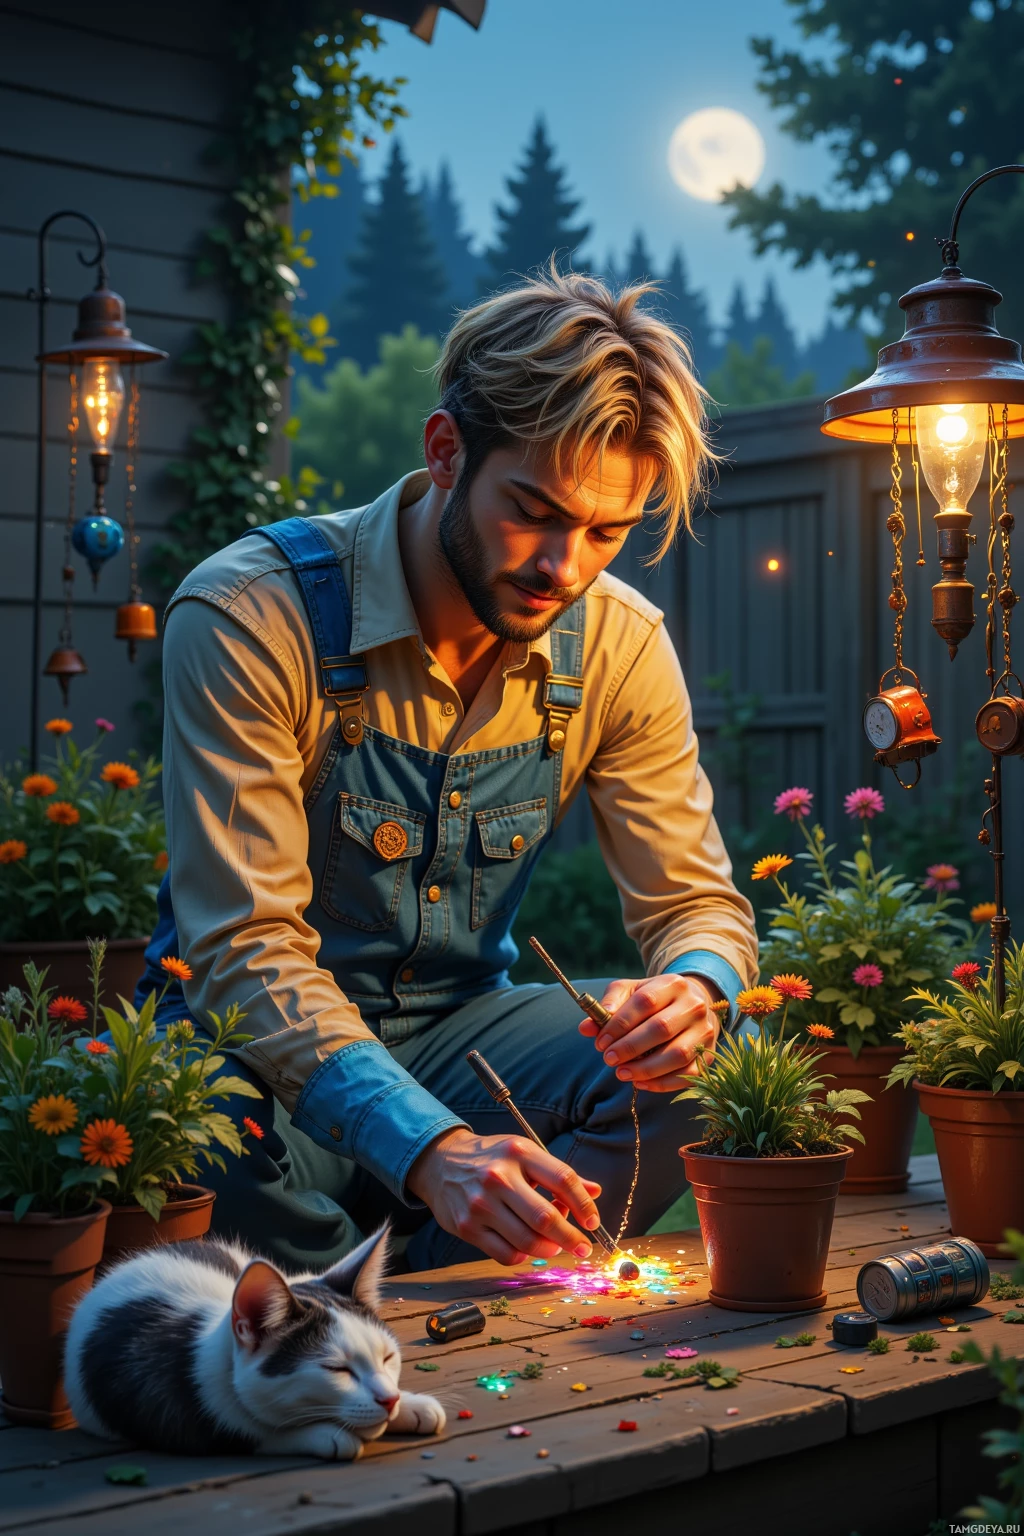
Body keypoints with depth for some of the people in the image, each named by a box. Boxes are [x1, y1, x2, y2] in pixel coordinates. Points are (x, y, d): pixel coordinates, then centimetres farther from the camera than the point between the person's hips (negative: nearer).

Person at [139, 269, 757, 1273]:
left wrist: (696, 987, -27)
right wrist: (432, 1148, -42)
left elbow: (697, 903, 1)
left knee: (696, 1068, -22)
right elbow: (245, 949, -26)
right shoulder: (247, 620, -21)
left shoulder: (619, 645, -6)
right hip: (265, 1058, -4)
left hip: (459, 1031, 4)